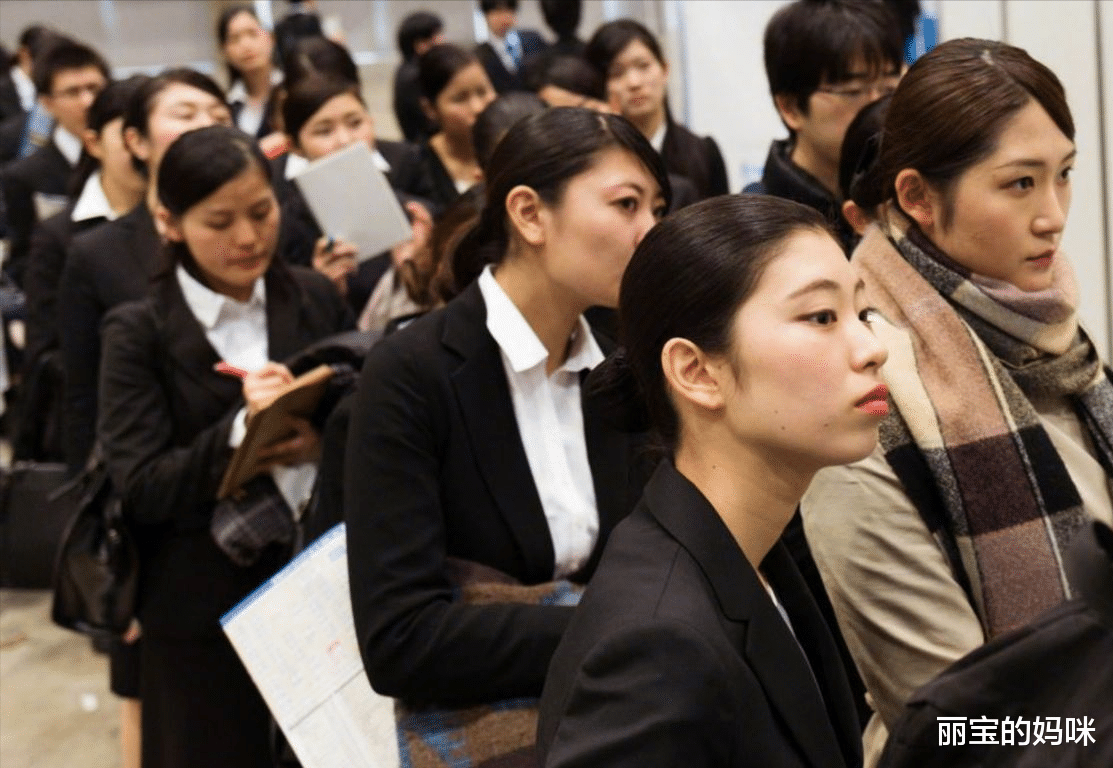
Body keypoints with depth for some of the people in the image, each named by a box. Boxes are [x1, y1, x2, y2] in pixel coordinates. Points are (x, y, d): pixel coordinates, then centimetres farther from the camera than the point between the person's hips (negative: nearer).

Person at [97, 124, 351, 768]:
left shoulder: (316, 299, 3)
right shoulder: (139, 332, -5)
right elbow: (141, 488, -12)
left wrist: (321, 441, -19)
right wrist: (240, 433, -26)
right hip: (204, 613, -2)